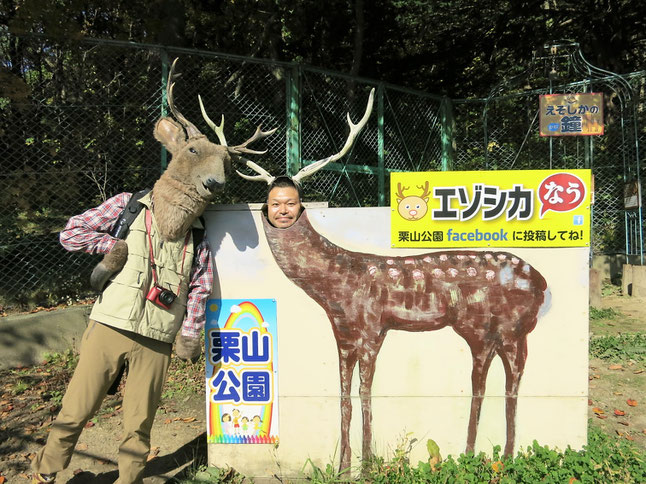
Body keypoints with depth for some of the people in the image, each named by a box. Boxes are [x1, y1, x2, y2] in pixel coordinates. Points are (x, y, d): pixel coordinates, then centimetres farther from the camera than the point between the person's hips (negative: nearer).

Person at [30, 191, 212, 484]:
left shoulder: (197, 234, 9)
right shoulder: (129, 205, 3)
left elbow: (200, 288, 10)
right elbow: (71, 233, 2)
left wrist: (189, 336, 5)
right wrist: (118, 245, -8)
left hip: (156, 341, 2)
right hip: (110, 327, -1)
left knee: (139, 423, 8)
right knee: (76, 410, 6)